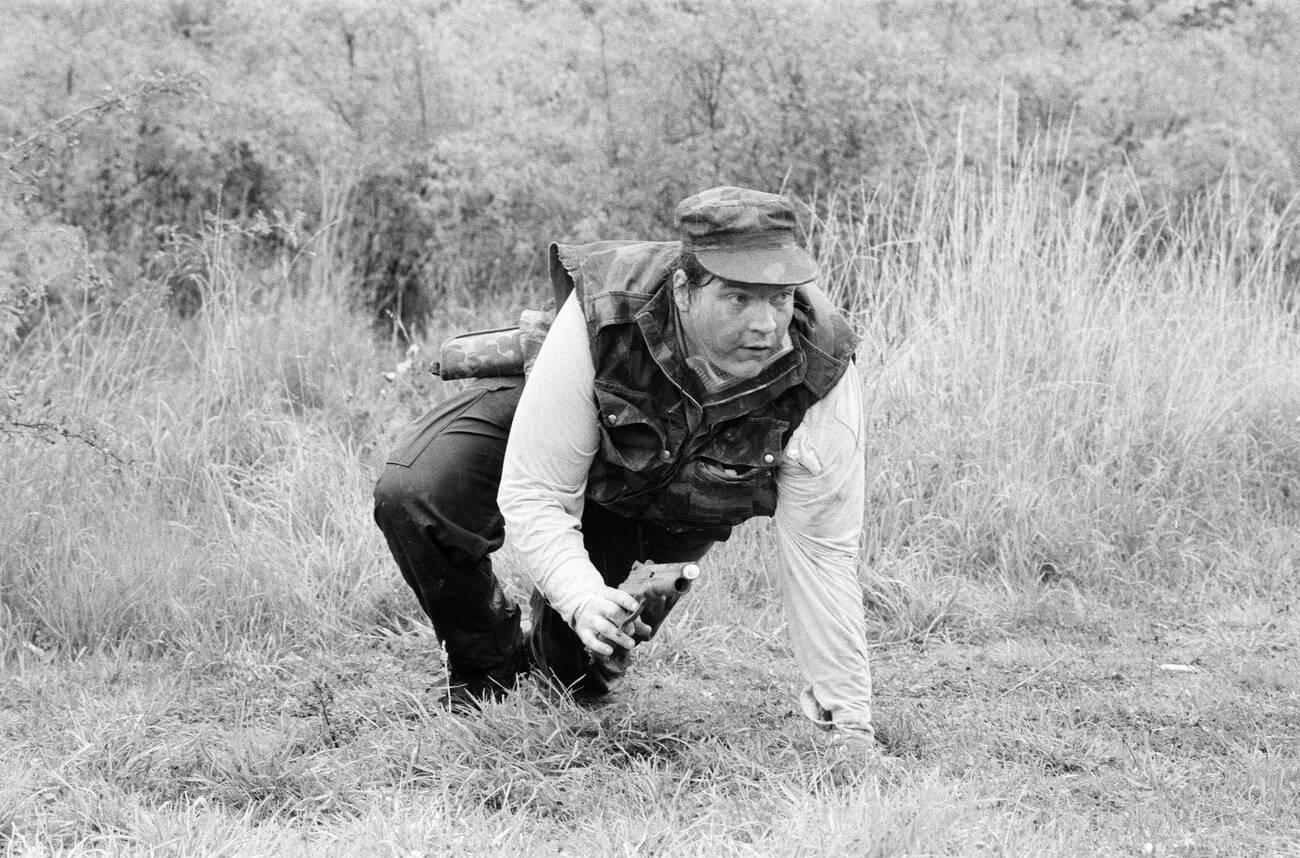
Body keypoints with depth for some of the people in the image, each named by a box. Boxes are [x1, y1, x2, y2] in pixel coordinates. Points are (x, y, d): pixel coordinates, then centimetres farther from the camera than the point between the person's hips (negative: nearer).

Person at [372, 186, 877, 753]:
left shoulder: (822, 378, -36)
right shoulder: (600, 318, -41)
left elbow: (822, 556, -26)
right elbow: (535, 496, -35)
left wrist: (849, 728, -24)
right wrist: (583, 597, -53)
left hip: (682, 510, 1)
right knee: (413, 497, -26)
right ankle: (485, 667, 1)